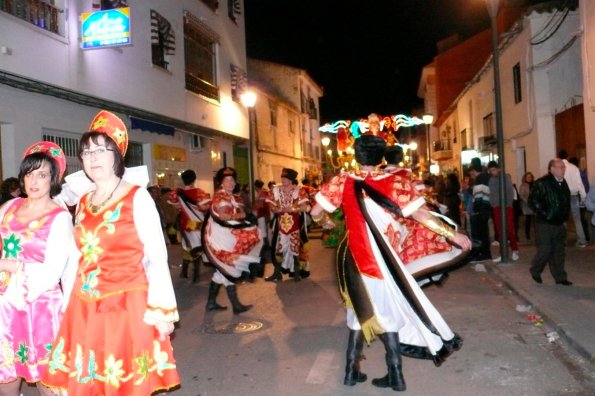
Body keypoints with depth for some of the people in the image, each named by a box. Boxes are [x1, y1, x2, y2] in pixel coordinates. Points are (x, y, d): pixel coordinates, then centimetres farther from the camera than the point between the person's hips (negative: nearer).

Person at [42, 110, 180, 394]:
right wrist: (70, 304, 15)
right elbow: (78, 259, 17)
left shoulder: (137, 197, -8)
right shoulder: (83, 202, 10)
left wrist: (162, 311, -12)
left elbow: (157, 258, -11)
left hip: (127, 305, -5)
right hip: (84, 309, 6)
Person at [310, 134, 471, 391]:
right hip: (382, 258, -1)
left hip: (354, 255, 2)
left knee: (364, 308, 18)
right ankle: (394, 373, 20)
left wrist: (325, 223, 20)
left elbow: (316, 213, -3)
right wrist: (453, 235, -2)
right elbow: (420, 214, -11)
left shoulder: (343, 181, -4)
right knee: (386, 310, 14)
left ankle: (352, 370, 23)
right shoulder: (396, 182, -8)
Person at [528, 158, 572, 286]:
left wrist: (565, 216, 13)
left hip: (559, 223, 7)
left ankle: (560, 277, 20)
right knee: (545, 250, -3)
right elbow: (533, 201, -17)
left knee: (559, 251, 11)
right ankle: (535, 271, 20)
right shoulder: (541, 183, -13)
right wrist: (544, 213, -16)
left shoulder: (563, 183, 11)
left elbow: (567, 201, 22)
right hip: (545, 224, -7)